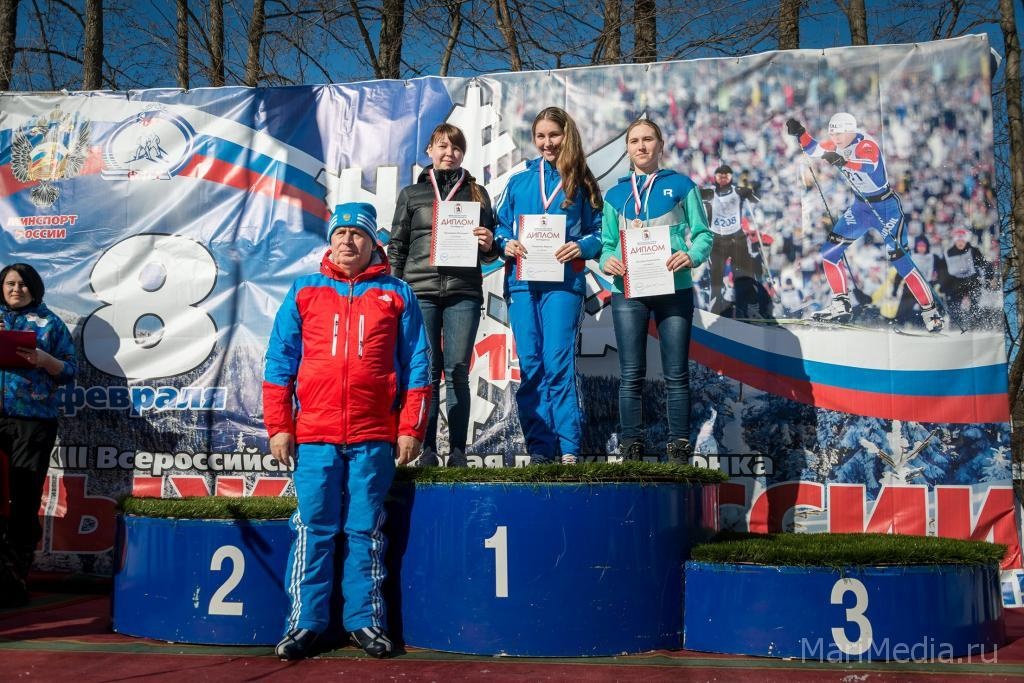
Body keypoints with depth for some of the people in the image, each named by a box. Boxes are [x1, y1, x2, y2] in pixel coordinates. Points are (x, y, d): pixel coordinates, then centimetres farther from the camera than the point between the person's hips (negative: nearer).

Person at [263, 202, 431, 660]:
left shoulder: (397, 295, 8)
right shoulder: (304, 293, 10)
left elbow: (417, 366, 5)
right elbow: (279, 363, 8)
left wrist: (410, 429, -1)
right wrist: (278, 426, 1)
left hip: (374, 437, 0)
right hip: (315, 436, 1)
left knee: (366, 531, 6)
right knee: (314, 530, 2)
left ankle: (365, 620, 15)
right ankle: (306, 623, 10)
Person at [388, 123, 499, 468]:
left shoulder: (476, 193, 15)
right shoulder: (412, 193, 14)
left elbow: (490, 251, 16)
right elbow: (397, 245, 13)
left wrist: (489, 246, -7)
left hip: (463, 291, 0)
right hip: (420, 291, 0)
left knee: (457, 372, 0)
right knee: (426, 372, -1)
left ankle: (458, 451, 4)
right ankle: (427, 450, 4)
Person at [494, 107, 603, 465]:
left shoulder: (581, 185, 10)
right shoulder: (518, 182, 16)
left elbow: (599, 232, 8)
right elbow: (499, 227, 15)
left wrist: (582, 247, -12)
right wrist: (505, 244, -6)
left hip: (563, 283, -3)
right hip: (522, 283, 3)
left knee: (558, 364, -11)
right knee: (530, 366, 0)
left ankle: (569, 449, -7)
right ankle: (539, 449, 5)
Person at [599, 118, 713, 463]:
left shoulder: (681, 186, 7)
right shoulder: (615, 194, 14)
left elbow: (703, 233, 4)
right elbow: (607, 243, 12)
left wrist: (692, 256, -17)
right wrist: (607, 261, -10)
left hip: (674, 288, -1)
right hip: (628, 291, 2)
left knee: (676, 374, 1)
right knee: (631, 376, 1)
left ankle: (679, 449, 7)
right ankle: (631, 449, 7)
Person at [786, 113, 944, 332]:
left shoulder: (866, 145, -24)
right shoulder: (837, 145, -2)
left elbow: (868, 166, -45)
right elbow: (814, 149, 15)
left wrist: (843, 161, -63)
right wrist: (799, 133, -4)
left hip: (886, 207, -7)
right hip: (860, 207, 8)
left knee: (900, 260, -13)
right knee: (828, 252, -1)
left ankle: (931, 312, -4)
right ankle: (842, 305, 5)